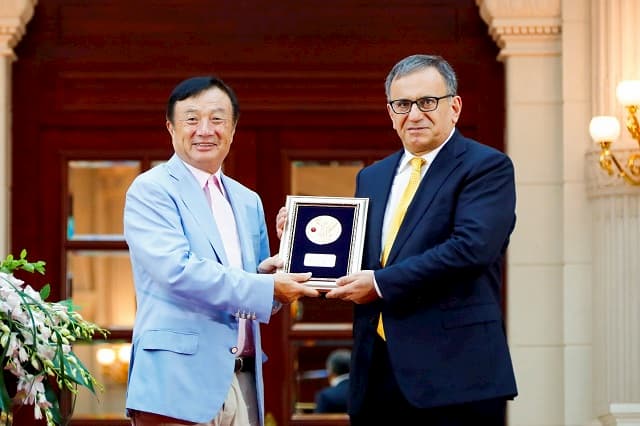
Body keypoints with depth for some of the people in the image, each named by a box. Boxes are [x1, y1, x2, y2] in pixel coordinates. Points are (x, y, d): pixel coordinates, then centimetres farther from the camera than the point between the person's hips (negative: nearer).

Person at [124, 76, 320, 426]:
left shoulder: (248, 202, 18)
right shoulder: (151, 190, -3)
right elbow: (178, 271, -16)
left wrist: (265, 273, 0)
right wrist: (266, 289, -15)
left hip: (243, 382, 6)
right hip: (179, 381, -6)